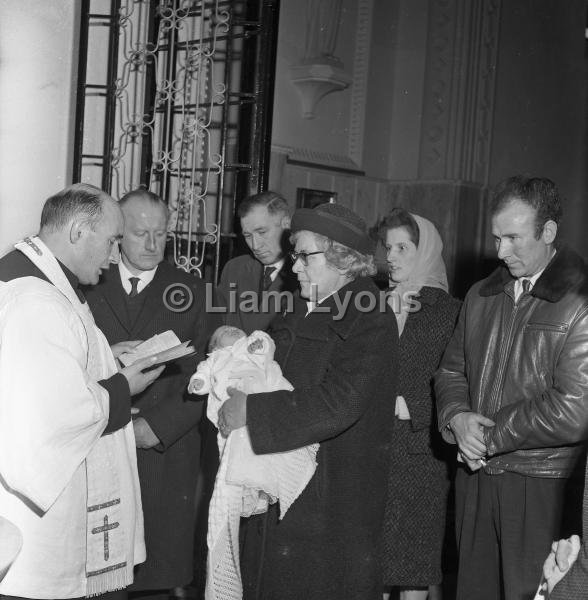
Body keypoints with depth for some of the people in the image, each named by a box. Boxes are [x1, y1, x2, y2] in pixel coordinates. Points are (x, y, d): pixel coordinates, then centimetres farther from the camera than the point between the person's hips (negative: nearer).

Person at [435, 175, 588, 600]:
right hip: (476, 477, 6)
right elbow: (452, 370, 16)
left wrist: (489, 436, -11)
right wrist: (457, 418, -6)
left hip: (543, 489, -6)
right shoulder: (482, 297, 11)